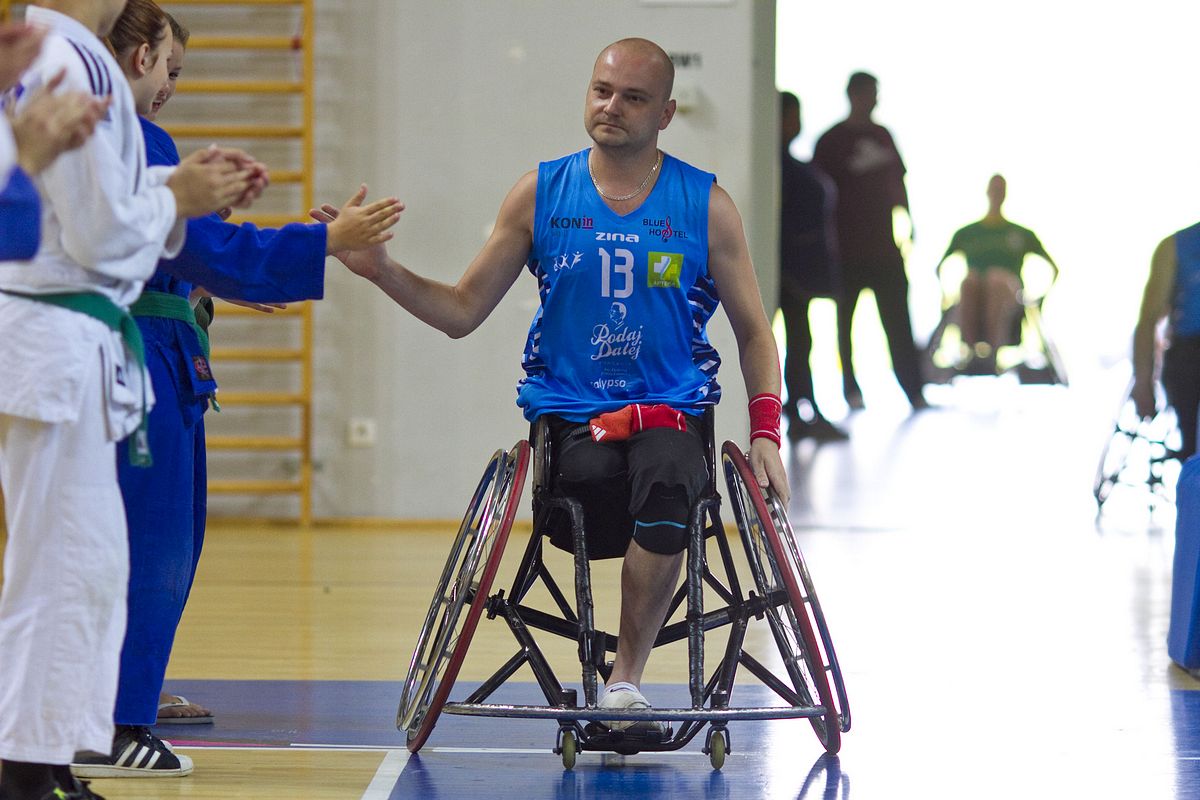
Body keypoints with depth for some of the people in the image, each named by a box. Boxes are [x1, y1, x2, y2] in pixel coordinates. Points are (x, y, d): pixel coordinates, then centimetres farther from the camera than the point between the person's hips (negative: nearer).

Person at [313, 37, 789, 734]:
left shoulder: (705, 205, 6)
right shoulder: (541, 195, 8)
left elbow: (753, 330, 13)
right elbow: (462, 312, 11)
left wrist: (766, 433, 0)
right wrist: (381, 270, -5)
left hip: (672, 407, -1)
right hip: (567, 410, 1)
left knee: (668, 481, -36)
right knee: (590, 474, -36)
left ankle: (626, 678, -23)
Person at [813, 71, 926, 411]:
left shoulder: (882, 135, 11)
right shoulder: (831, 141, -4)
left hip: (884, 244, 4)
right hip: (847, 247, -4)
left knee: (899, 323, -2)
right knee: (845, 322, 6)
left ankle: (914, 392, -4)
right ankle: (851, 389, 16)